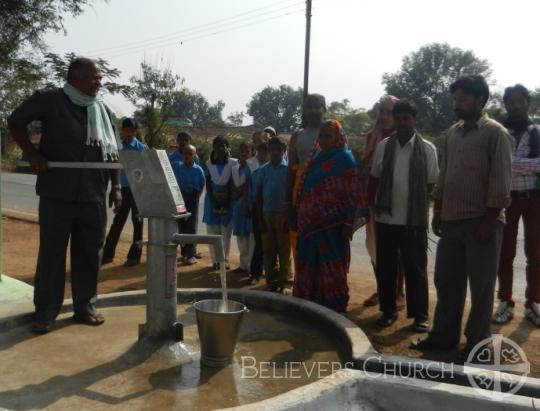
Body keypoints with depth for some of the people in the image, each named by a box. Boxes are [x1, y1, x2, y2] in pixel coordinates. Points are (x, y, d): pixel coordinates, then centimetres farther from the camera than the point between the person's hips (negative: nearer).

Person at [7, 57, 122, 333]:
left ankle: (84, 307, 19)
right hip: (58, 193, -4)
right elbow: (15, 122, 5)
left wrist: (116, 187, 7)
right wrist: (32, 155, -5)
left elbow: (112, 153, 14)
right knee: (52, 252, 3)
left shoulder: (102, 110, 12)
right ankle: (45, 312, 13)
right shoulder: (49, 100, -1)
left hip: (93, 195, 4)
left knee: (89, 253, 7)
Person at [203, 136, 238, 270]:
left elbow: (233, 185, -3)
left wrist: (226, 203, -9)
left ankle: (225, 260, 5)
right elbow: (208, 185, 2)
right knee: (212, 232, 0)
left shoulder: (233, 163, -1)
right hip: (212, 200, 2)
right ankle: (215, 260, 5)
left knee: (226, 233, -2)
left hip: (228, 201, -2)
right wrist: (214, 202, -8)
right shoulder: (209, 164, 6)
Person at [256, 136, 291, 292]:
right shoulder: (263, 170, 7)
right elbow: (258, 194, 8)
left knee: (284, 250, 3)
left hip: (283, 214, -3)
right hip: (267, 214, 3)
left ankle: (284, 282, 11)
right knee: (268, 250, 8)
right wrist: (261, 217, 4)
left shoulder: (288, 169, -2)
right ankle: (271, 281, 18)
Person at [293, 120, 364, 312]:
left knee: (333, 268, 2)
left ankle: (335, 308, 13)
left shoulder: (345, 159, -7)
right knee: (310, 266, 12)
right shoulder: (315, 157, 13)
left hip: (333, 224, -7)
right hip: (311, 222, 7)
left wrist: (348, 224, -16)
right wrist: (300, 218, 13)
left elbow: (354, 194, -11)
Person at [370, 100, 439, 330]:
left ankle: (420, 315, 16)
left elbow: (431, 184, 4)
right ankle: (388, 310, 24)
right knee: (385, 268, 10)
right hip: (386, 218, 2)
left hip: (414, 219, -2)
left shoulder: (427, 149, -2)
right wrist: (374, 204, 5)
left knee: (416, 269, 6)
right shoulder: (384, 146, 3)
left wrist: (416, 201, 2)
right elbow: (375, 179, 9)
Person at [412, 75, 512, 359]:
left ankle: (477, 343, 18)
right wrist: (437, 212, 12)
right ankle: (444, 335, 25)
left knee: (481, 286, 5)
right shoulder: (453, 133, 13)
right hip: (451, 220, 6)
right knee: (446, 281, 12)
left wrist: (489, 220, -15)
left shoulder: (495, 133, -7)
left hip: (481, 221, -6)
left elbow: (500, 181, -11)